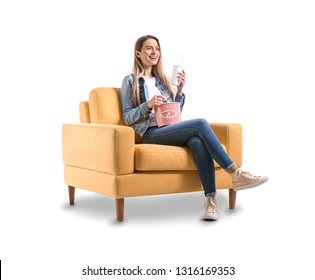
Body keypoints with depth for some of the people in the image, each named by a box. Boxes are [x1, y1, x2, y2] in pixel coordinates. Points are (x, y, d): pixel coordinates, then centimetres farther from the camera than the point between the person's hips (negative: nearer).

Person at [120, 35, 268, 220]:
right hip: (151, 134, -5)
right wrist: (148, 105, -16)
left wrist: (180, 90, 5)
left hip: (171, 130, 5)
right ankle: (235, 174, -26)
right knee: (200, 124, -28)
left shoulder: (162, 79, 24)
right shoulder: (130, 81, 9)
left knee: (198, 141, -33)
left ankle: (211, 198, -41)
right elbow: (127, 118, 1)